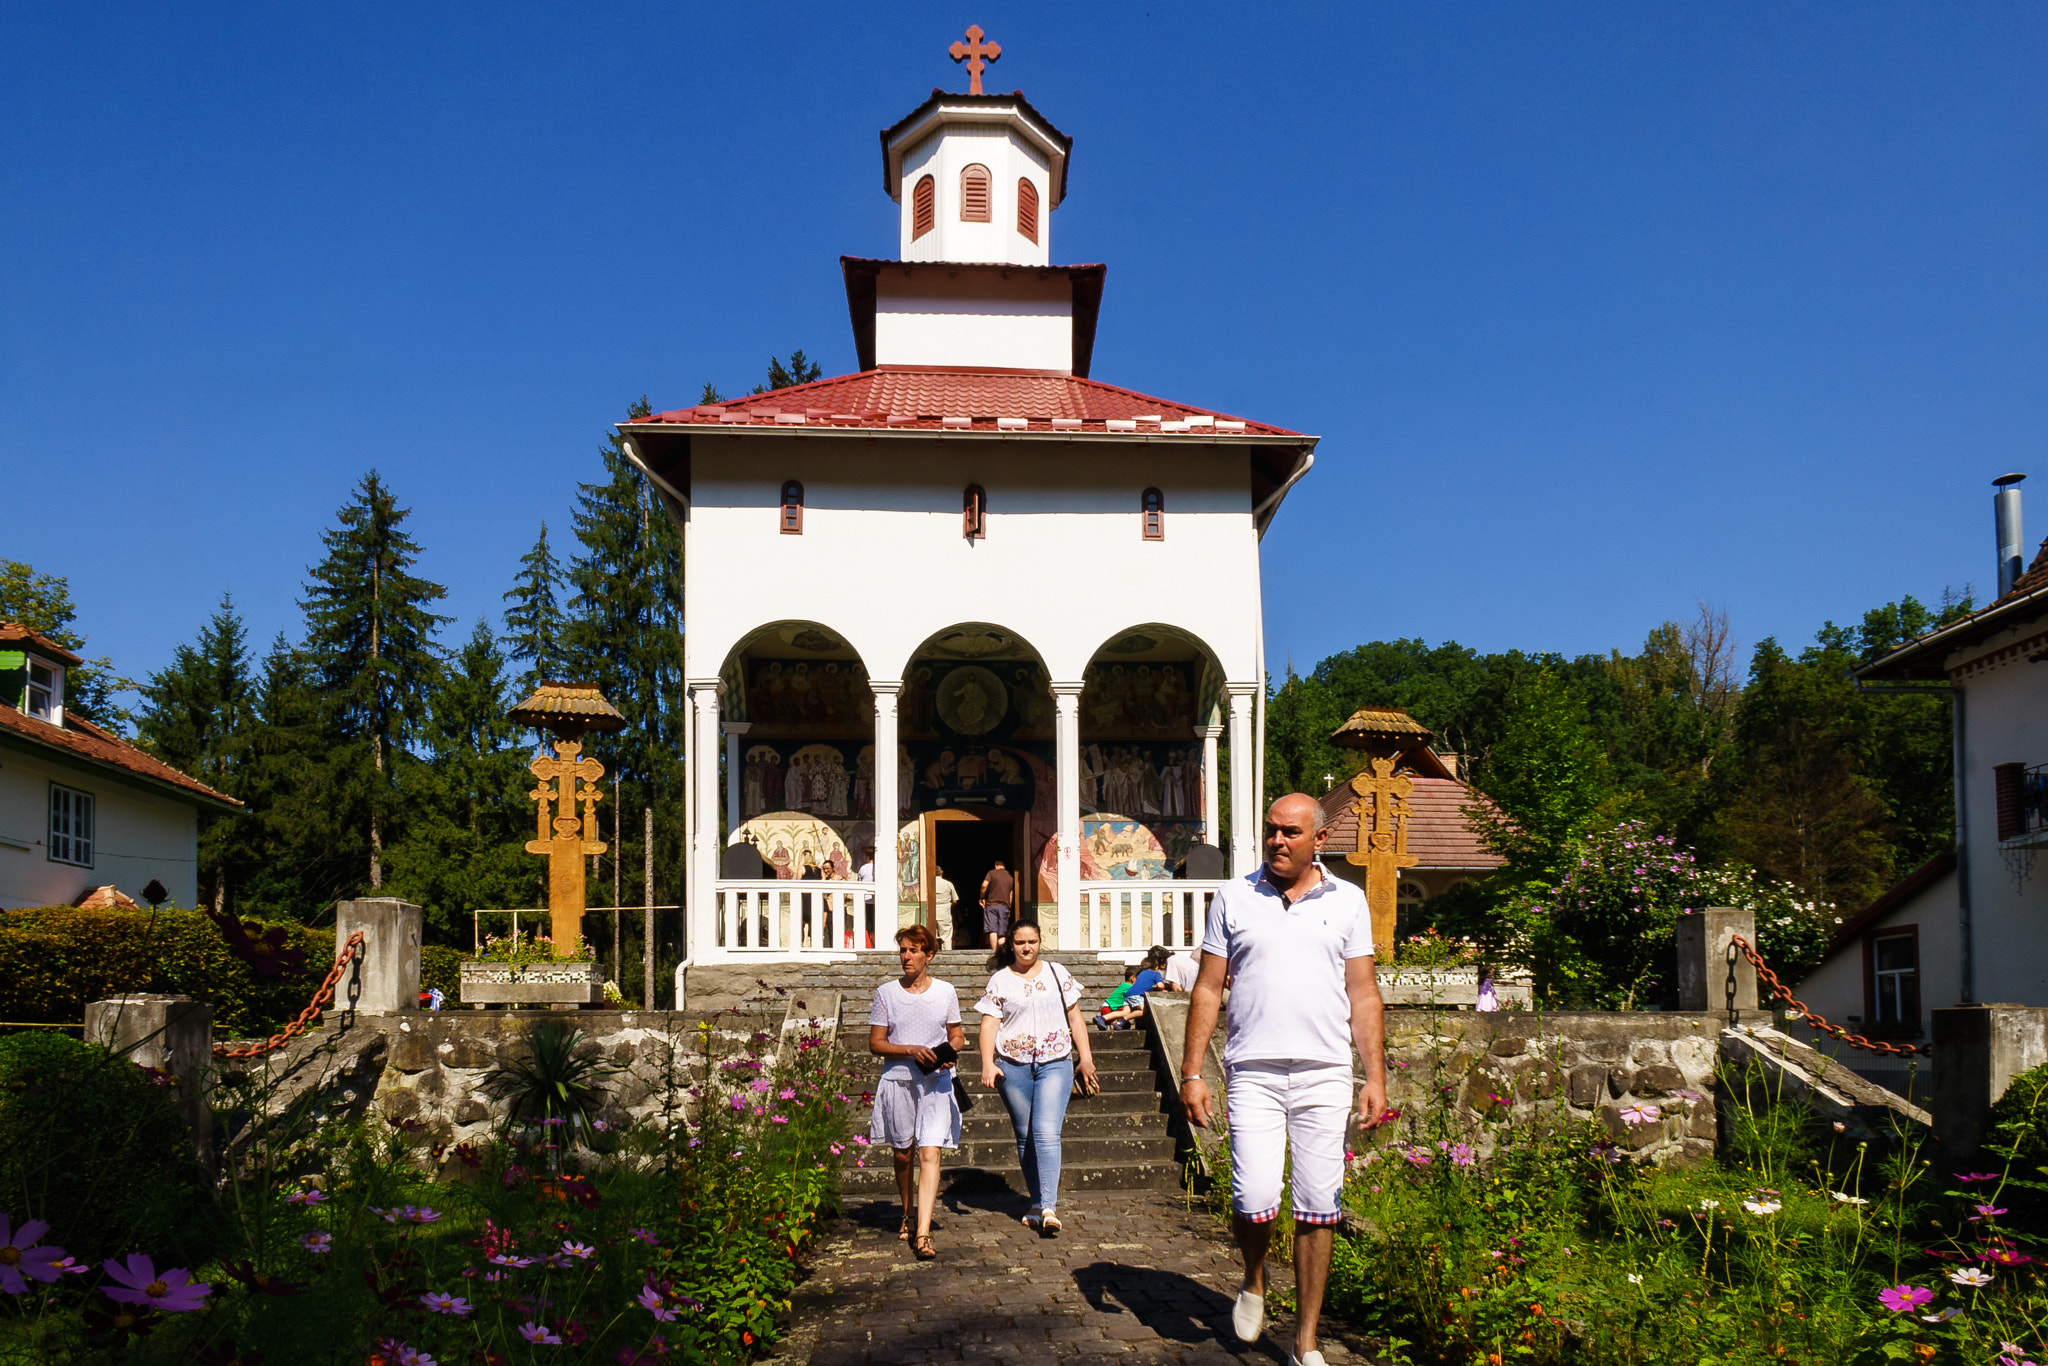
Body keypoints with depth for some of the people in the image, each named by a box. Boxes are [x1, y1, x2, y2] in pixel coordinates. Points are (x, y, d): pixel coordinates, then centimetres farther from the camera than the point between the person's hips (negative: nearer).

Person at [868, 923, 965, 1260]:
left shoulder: (945, 992, 4)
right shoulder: (886, 992, 2)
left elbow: (957, 1036, 14)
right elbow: (875, 1043, 0)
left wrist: (951, 1052, -9)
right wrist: (911, 1050, -14)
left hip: (937, 1082, -1)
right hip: (898, 1081, 1)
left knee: (929, 1153, -13)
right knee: (902, 1154, 13)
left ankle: (923, 1233, -17)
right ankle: (907, 1215, 38)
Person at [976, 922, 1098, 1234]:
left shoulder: (1058, 974, 11)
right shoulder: (1000, 981, 6)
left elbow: (1074, 1017, 13)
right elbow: (989, 1024, 1)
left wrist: (1085, 1058, 7)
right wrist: (987, 1064, -12)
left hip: (1055, 1063, -1)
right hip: (1013, 1066, 1)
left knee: (1047, 1133, -14)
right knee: (1025, 1137, 7)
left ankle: (1048, 1208, -18)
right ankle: (1037, 1203, 18)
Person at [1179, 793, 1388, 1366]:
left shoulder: (1348, 901, 8)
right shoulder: (1233, 898, 6)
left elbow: (1363, 995, 9)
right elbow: (1207, 990, 7)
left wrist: (1376, 1077, 2)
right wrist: (1191, 1073, 2)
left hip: (1325, 1076, 1)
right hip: (1253, 1072, -1)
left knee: (1317, 1210, 2)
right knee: (1255, 1201, -11)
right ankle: (1253, 1281, 23)